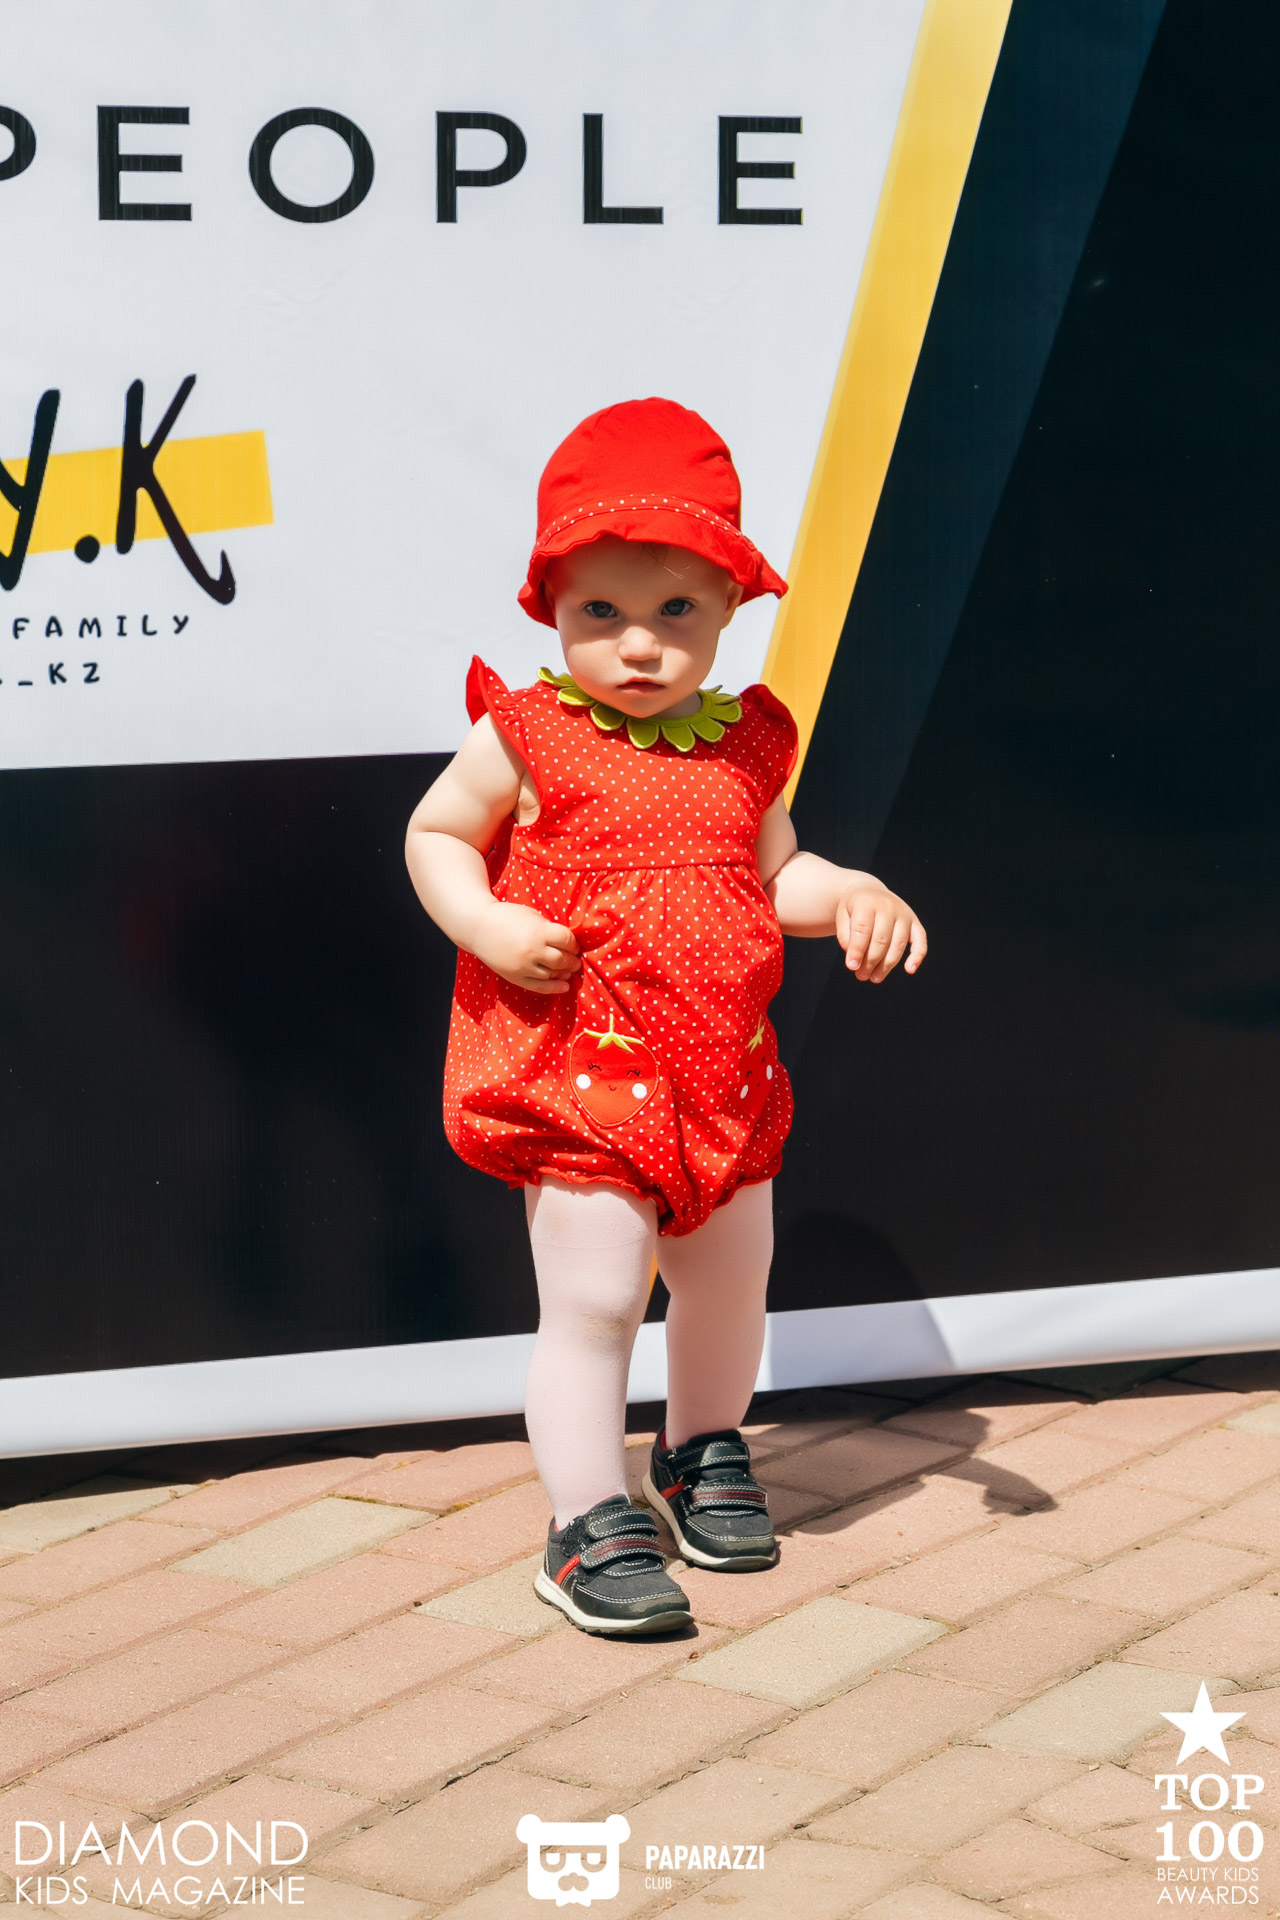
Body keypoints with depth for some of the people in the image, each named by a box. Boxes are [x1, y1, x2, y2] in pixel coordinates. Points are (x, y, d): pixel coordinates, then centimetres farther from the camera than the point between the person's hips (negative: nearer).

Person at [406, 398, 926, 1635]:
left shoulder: (745, 745, 4)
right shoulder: (527, 736, -8)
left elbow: (774, 873, 15)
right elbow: (435, 836, 2)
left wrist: (849, 895, -5)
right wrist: (486, 927, -15)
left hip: (722, 1072, 5)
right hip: (578, 1070, -5)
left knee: (731, 1275, 19)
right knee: (592, 1298, -9)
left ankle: (704, 1450, 45)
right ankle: (591, 1524, 2)